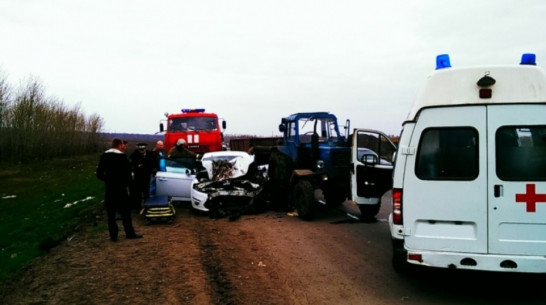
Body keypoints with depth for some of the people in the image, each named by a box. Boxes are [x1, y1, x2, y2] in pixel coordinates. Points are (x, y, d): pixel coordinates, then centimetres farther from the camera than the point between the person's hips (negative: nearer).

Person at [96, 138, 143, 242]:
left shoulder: (104, 156, 4)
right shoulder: (122, 156, -11)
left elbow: (99, 173, 4)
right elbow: (127, 172, -12)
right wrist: (127, 182, 4)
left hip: (109, 188, 4)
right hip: (120, 187, -4)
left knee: (111, 213, 7)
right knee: (125, 212, 4)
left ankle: (113, 235, 9)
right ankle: (130, 233, 9)